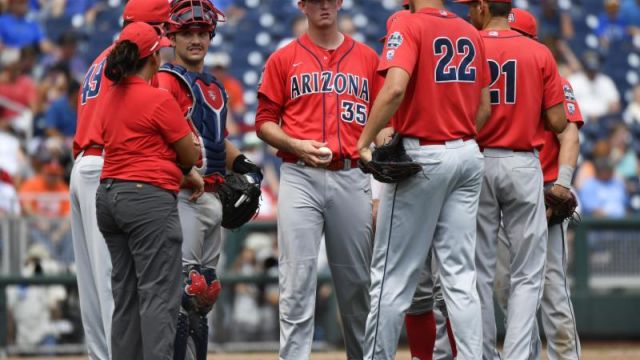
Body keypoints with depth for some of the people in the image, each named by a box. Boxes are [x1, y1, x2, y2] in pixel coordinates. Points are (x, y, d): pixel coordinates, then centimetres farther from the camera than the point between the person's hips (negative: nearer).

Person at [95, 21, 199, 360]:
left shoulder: (108, 97, 12)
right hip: (148, 198, -8)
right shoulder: (158, 99, -11)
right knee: (159, 294, -9)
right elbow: (191, 156, -5)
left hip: (107, 197, 8)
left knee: (125, 295, 12)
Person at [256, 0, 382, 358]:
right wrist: (297, 145, -12)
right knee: (297, 281, -8)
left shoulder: (367, 58, 12)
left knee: (357, 281, 7)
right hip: (300, 178, -2)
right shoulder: (283, 59, 8)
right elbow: (265, 121, 7)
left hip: (352, 178, 2)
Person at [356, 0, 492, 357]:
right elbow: (484, 107, 12)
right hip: (469, 155, 6)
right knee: (461, 275, 6)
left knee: (394, 275, 1)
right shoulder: (471, 33, 10)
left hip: (422, 156, -6)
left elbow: (395, 89, -24)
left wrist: (365, 141, -16)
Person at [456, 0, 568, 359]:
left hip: (475, 165, 0)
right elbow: (558, 123, -3)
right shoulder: (540, 53, -2)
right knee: (527, 274, 2)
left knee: (480, 271, 9)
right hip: (522, 166, 0)